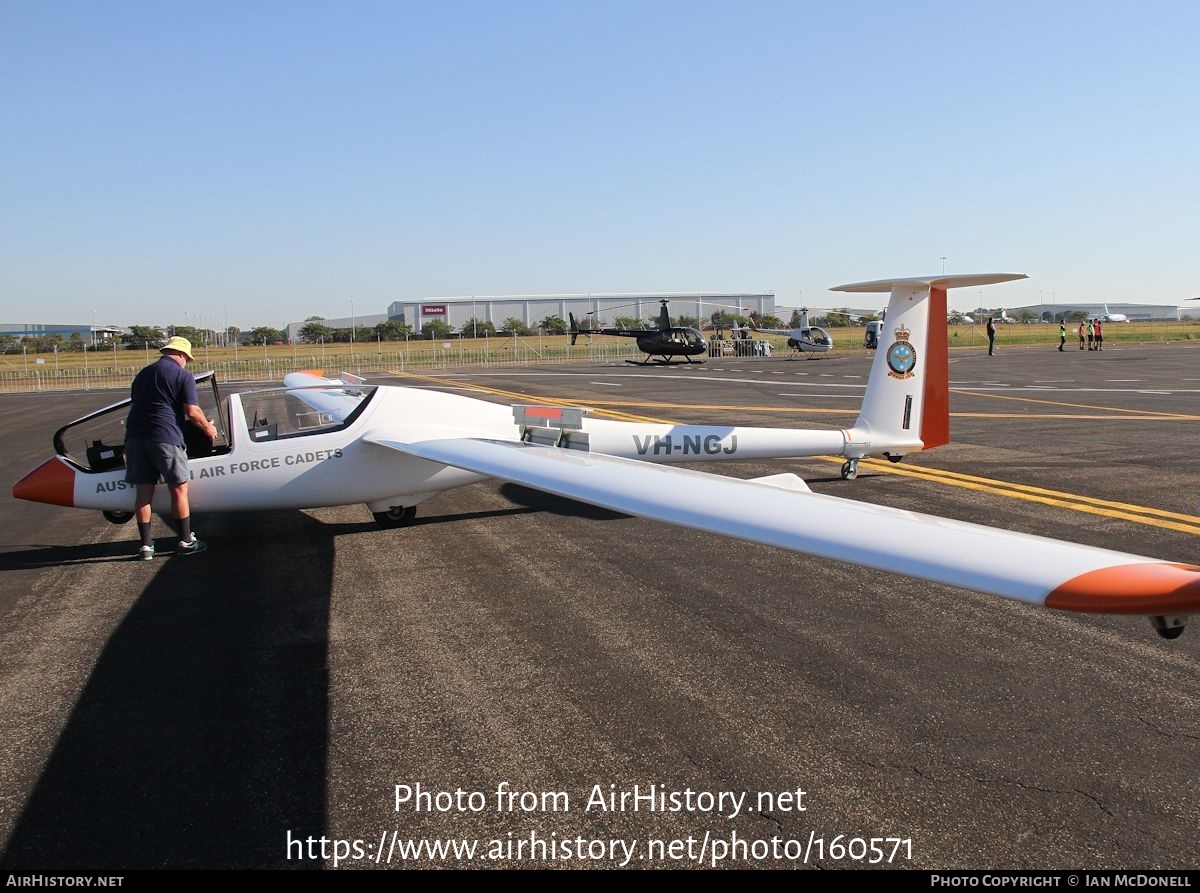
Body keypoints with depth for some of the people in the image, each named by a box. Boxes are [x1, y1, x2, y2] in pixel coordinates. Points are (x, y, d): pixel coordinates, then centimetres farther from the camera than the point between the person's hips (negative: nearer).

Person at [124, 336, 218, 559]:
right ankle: (186, 542, 12)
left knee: (144, 493, 9)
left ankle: (146, 546, 12)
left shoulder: (143, 373, 20)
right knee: (179, 490, 6)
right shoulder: (183, 375, 0)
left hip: (135, 437, 6)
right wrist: (208, 428, 9)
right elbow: (192, 412, -7)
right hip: (165, 437, -6)